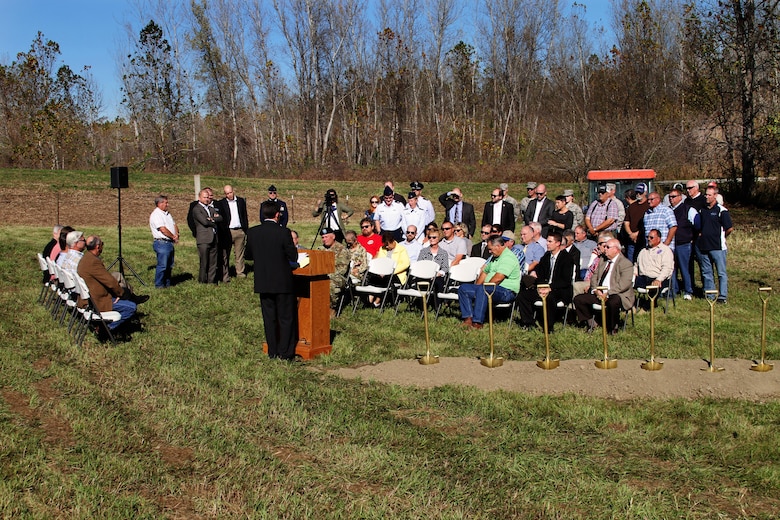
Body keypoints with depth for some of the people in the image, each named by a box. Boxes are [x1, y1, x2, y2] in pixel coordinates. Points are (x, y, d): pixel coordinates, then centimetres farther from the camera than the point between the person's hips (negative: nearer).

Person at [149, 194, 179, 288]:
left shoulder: (167, 214, 18)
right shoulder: (156, 215, -12)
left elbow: (174, 225, 17)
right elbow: (163, 229, -18)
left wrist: (176, 234, -3)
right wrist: (173, 237, -7)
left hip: (170, 243, 9)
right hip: (161, 243, -9)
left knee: (169, 265, 13)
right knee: (162, 265, -7)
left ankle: (167, 283, 21)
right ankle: (159, 285, 0)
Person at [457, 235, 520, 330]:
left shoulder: (508, 257, -13)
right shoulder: (495, 257, 22)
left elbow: (498, 278, -22)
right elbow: (485, 272, 24)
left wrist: (485, 286, -11)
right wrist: (475, 287, 12)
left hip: (506, 291, -10)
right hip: (490, 289, 10)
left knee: (482, 289, -38)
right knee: (463, 288, -1)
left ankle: (477, 323, -38)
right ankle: (468, 319, -14)